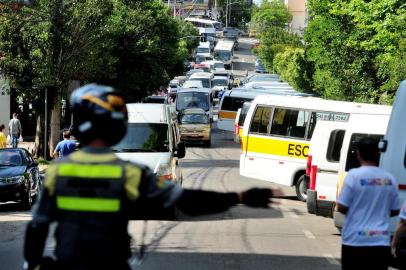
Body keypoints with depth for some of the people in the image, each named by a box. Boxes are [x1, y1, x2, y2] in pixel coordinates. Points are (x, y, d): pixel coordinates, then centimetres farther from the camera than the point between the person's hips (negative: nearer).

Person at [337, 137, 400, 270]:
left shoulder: (354, 175, -9)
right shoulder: (389, 178, 5)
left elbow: (342, 207, -9)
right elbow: (394, 211, 11)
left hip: (355, 241, -3)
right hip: (381, 242, 3)